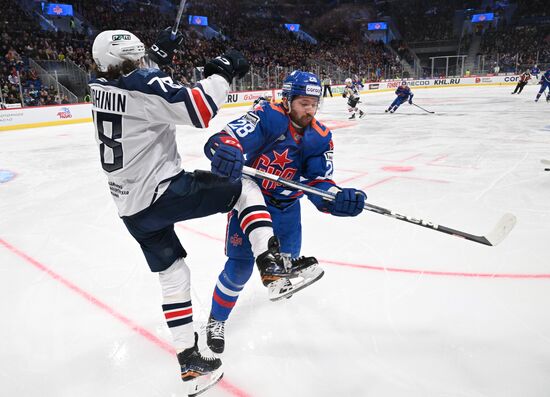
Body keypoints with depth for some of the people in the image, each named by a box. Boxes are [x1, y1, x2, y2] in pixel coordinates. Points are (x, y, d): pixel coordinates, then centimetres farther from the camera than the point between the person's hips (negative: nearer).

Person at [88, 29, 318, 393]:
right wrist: (222, 73, -10)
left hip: (131, 207, 8)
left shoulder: (101, 85, 9)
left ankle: (189, 358, 26)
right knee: (245, 187, 5)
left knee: (173, 275, 17)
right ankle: (270, 262, -8)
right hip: (164, 193, -8)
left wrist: (159, 53, 32)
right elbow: (198, 112, -24)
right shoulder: (145, 85, -15)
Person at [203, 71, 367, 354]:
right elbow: (225, 138, -33)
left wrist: (338, 198, -35)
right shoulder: (267, 117, -23)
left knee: (288, 257, 20)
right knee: (241, 266, -8)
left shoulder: (320, 138, -8)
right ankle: (217, 320, 18)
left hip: (286, 204, 5)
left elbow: (319, 183, -13)